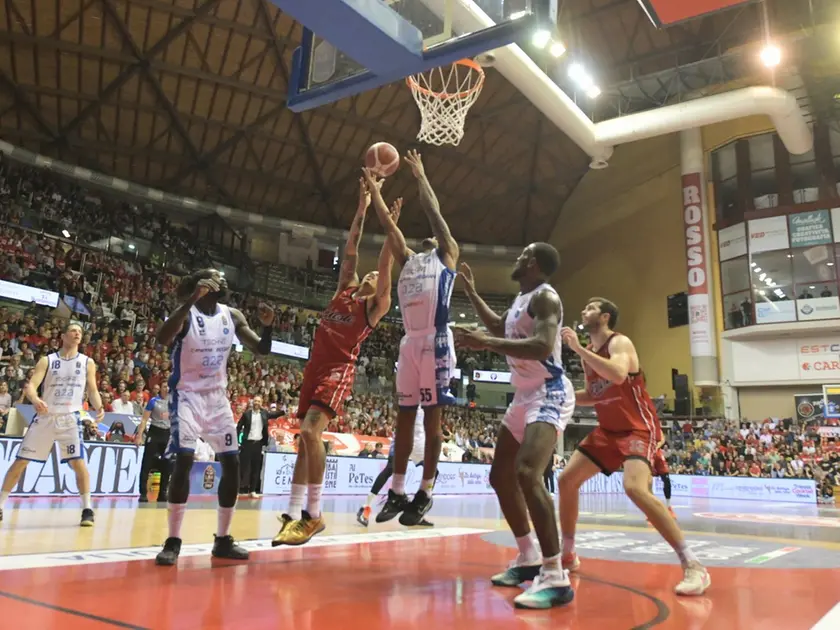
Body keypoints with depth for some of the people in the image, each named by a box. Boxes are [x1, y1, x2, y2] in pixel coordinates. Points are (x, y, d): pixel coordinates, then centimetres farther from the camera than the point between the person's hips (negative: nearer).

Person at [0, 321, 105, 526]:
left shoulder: (87, 362, 5)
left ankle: (87, 509, -5)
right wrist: (35, 400, -30)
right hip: (45, 416, 1)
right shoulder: (47, 360, 2)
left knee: (78, 462, -11)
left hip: (70, 418, -1)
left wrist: (99, 408, -14)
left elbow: (92, 390, 6)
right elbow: (31, 385, -7)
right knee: (20, 461, 4)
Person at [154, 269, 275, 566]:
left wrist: (267, 326, -17)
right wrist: (191, 300, -39)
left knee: (232, 463, 2)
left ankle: (223, 539, 14)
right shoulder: (186, 313, -14)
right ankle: (173, 541, -6)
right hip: (188, 395, -5)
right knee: (184, 461, -18)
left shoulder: (232, 316, 2)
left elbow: (261, 349, 3)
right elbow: (162, 339, -34)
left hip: (218, 396, 6)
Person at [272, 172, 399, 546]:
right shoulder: (345, 289, 21)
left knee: (310, 430, -23)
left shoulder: (378, 305, 6)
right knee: (307, 438, 4)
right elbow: (351, 250, 20)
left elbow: (386, 262, -1)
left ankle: (313, 515, -16)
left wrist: (392, 226, 0)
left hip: (339, 369, -7)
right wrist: (363, 206, 21)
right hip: (316, 366, 7)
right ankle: (294, 515, 8)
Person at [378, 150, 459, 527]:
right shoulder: (408, 260, 25)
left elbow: (434, 212, 7)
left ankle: (425, 492, 4)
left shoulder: (447, 256, 11)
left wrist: (420, 176, 13)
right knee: (404, 415, 7)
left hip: (435, 342, -6)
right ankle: (397, 491, 14)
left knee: (432, 416, -2)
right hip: (409, 342, 6)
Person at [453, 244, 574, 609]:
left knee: (527, 474, -28)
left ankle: (556, 577, -23)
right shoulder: (521, 299, 14)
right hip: (525, 396, 11)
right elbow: (499, 327, 33)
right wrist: (471, 293, 29)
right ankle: (528, 559, 25)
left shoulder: (545, 297, -15)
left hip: (549, 395, -11)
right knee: (501, 476, 14)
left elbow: (542, 347, -31)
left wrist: (487, 344, -33)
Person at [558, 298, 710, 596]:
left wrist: (578, 349, -33)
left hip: (638, 428, -9)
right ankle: (567, 555, 20)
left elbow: (618, 375, -38)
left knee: (635, 488, -31)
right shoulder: (588, 352, 11)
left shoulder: (620, 343, -15)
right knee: (567, 480, 4)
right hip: (608, 429, 9)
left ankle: (693, 566, -21)